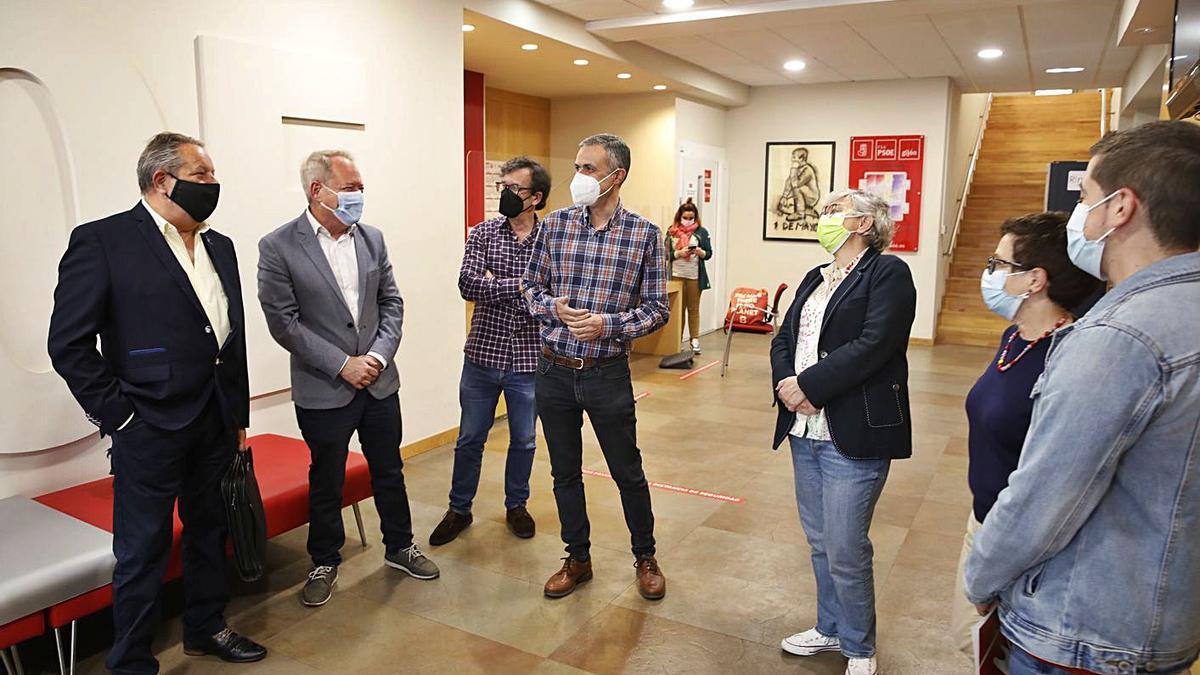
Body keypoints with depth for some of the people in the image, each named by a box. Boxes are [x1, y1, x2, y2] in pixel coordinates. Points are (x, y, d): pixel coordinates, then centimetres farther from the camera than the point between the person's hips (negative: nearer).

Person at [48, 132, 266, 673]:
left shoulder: (219, 246, 10)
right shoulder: (102, 241, -9)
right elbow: (69, 343, -10)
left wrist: (239, 416, 13)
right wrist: (117, 415, -11)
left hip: (216, 423, 6)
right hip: (150, 428, -6)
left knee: (209, 531, 19)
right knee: (143, 553, 6)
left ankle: (206, 628, 39)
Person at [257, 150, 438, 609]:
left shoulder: (372, 238, 3)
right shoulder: (278, 247, -11)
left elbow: (391, 302, 6)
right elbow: (283, 322, -13)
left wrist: (378, 355, -9)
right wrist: (342, 364, -15)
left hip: (380, 383, 4)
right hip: (324, 392, -4)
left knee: (389, 472, 17)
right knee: (326, 483, 12)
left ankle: (399, 546, 37)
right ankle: (325, 562, 33)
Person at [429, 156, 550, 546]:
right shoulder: (483, 233, -1)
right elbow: (468, 284, -15)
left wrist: (495, 285, -13)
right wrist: (519, 285, -20)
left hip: (527, 360, 0)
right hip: (483, 355, 0)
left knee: (524, 440, 15)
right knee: (470, 439, 12)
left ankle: (516, 506, 36)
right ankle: (459, 510, 30)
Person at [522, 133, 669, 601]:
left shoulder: (644, 234, -6)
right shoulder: (555, 224, 1)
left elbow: (656, 309, -4)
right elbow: (530, 286, 8)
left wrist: (608, 324, -19)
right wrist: (554, 308, -13)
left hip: (608, 373, -2)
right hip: (554, 371, 3)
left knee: (628, 473, 10)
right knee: (565, 472, 15)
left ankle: (645, 557, 33)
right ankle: (577, 559, 34)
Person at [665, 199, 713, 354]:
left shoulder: (701, 232, 3)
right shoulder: (672, 232, 4)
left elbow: (709, 253, 3)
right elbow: (666, 253, 1)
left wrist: (700, 252, -17)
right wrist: (679, 253, -15)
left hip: (695, 276, 0)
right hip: (676, 275, 0)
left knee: (693, 309, 5)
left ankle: (695, 340, 10)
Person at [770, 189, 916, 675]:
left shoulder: (888, 272, -7)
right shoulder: (815, 279, 18)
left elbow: (871, 346, -19)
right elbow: (783, 339, 11)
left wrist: (807, 385, -17)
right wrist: (786, 385, -8)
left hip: (853, 435, -7)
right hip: (805, 431, 8)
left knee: (845, 552, 1)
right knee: (819, 542, 18)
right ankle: (830, 630, 37)